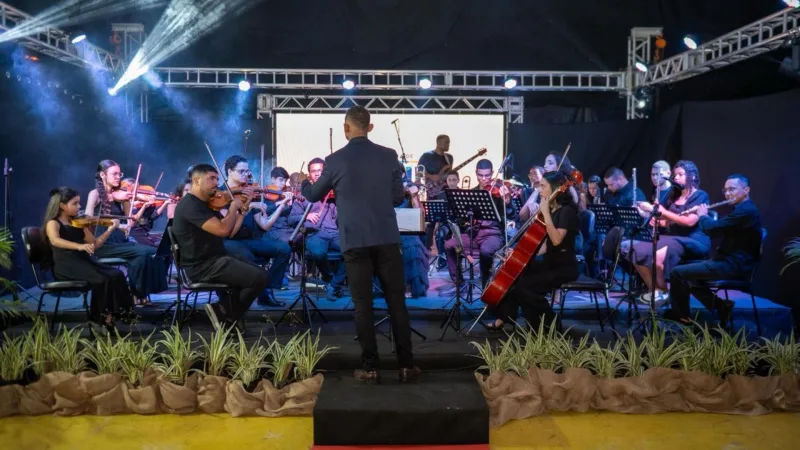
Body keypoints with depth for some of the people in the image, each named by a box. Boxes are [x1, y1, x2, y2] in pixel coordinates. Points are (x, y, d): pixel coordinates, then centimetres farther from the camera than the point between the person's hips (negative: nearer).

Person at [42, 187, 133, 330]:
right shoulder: (53, 223, -1)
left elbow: (95, 244, 18)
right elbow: (55, 241, -25)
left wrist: (110, 229, 5)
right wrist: (79, 246, -41)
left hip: (84, 262, 6)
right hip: (66, 266, -6)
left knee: (117, 275, -18)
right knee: (101, 280, -30)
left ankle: (120, 313, -18)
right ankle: (102, 317, -15)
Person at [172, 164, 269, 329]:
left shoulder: (206, 204, 16)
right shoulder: (190, 205, -16)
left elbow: (229, 233, 16)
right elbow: (222, 230, -28)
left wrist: (241, 211, 5)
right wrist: (233, 207, -11)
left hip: (214, 261, 10)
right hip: (202, 267, -10)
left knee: (257, 272, 17)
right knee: (261, 278, -17)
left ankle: (225, 310, 12)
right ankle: (227, 317, -1)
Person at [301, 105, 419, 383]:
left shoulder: (335, 160, -2)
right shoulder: (389, 156, 2)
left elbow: (314, 196, 14)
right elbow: (399, 198, 11)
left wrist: (303, 183, 35)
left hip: (355, 241, -1)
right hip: (387, 239, 2)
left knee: (363, 305, 5)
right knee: (397, 302, 7)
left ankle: (370, 367, 7)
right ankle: (406, 365, 10)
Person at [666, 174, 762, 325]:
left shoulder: (746, 210, -19)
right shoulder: (742, 209, 16)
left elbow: (713, 229, -23)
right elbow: (719, 228, 25)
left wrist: (703, 216, -3)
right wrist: (705, 214, 12)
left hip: (732, 266, -11)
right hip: (731, 263, 11)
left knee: (678, 273, -13)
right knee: (688, 276, 20)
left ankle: (681, 315, 4)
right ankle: (721, 305, 12)